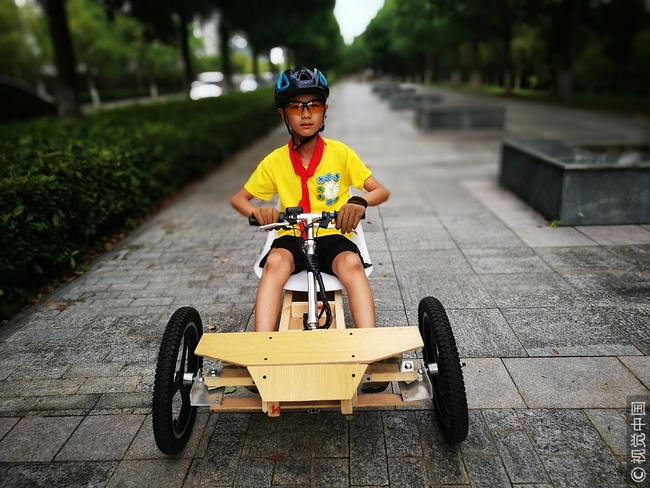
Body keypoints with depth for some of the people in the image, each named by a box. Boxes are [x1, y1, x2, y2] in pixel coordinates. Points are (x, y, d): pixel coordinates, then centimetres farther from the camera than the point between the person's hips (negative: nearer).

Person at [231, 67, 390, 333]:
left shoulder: (341, 153, -3)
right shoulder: (274, 161, 0)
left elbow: (381, 191, -3)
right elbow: (238, 198, 8)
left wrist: (359, 201, -28)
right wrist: (257, 212, -17)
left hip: (333, 236, 0)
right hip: (292, 237, 1)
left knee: (352, 263, -33)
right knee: (275, 262, -32)